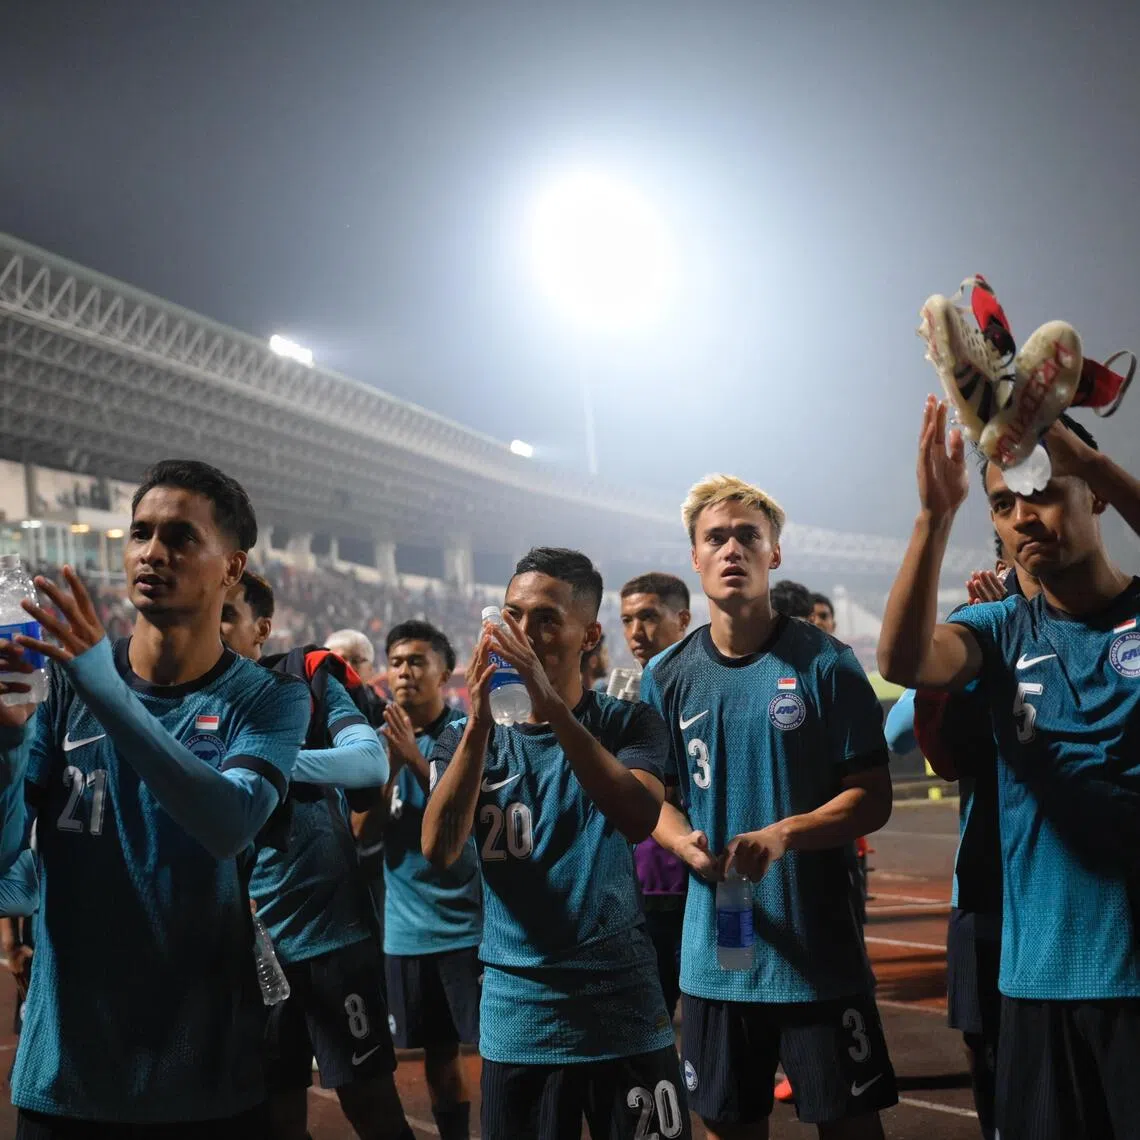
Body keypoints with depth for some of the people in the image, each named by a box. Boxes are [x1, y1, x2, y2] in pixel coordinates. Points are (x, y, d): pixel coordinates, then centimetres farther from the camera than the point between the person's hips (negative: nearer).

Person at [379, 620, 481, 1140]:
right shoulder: (381, 737, 6)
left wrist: (415, 757, -27)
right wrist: (389, 765, -16)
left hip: (469, 922, -4)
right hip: (407, 927, 4)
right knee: (438, 1054, 13)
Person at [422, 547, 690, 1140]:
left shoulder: (629, 724, -1)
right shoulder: (465, 739, 3)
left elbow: (639, 820, -21)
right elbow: (439, 850, -15)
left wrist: (554, 708, -28)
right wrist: (479, 723, -25)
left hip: (623, 1009, -1)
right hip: (515, 1019, 1)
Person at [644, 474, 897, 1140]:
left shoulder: (826, 663, -6)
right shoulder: (668, 677, 4)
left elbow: (874, 797, -6)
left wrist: (784, 833, -22)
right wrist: (687, 844, -14)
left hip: (821, 948, -3)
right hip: (715, 954, 3)